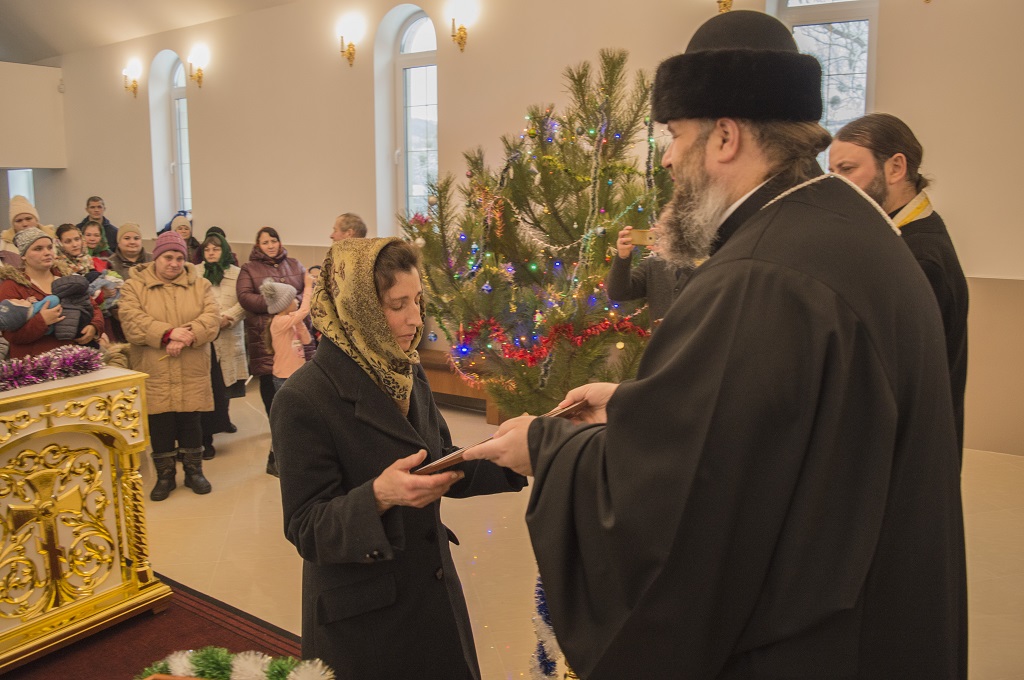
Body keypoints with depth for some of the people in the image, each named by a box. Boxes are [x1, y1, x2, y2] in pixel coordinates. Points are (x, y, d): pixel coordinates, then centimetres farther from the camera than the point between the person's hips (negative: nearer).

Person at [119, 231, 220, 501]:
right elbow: (132, 322, -13)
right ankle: (165, 476, 22)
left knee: (191, 423, 11)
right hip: (154, 374, -1)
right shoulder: (134, 286, 1)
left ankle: (194, 471, 26)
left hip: (191, 374, 1)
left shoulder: (200, 285, 7)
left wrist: (187, 336, -22)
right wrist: (168, 333, -25)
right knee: (160, 426, 8)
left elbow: (212, 317, -6)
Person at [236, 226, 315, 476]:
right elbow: (245, 297, -3)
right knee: (270, 388, -1)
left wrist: (295, 302, -11)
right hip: (265, 337, -2)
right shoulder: (249, 269, 11)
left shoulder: (294, 265, 19)